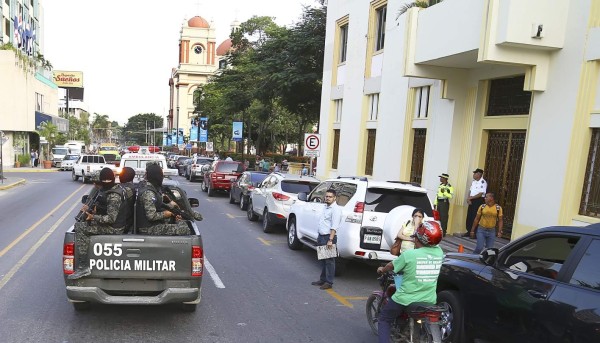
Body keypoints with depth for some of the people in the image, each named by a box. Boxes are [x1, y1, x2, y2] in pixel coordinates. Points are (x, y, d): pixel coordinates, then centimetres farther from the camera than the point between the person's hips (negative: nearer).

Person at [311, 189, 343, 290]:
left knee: (329, 261, -2)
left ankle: (329, 282, 4)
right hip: (321, 236, 9)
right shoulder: (325, 207, 15)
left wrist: (330, 240, -26)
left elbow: (334, 227, -21)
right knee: (322, 260, 16)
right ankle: (322, 279, 25)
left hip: (329, 237, -9)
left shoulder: (335, 209, -14)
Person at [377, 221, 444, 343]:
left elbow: (391, 266, 1)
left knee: (384, 319, 16)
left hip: (406, 300, -5)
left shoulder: (409, 254, -17)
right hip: (429, 301, 5)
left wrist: (382, 269, 20)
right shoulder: (439, 253, -6)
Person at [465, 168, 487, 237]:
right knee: (469, 216, 8)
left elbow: (481, 194, -18)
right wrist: (468, 198, -4)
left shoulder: (483, 182, -13)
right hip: (471, 201, 8)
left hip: (478, 200, -8)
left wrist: (471, 197, -14)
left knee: (475, 217, -5)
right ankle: (469, 231, 17)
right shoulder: (473, 181, 13)